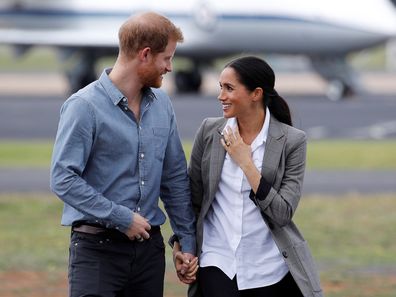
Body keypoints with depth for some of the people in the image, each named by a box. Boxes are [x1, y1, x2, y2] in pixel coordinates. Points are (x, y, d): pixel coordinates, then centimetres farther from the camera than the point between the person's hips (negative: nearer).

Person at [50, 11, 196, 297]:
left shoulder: (162, 105, 9)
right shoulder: (85, 106, -11)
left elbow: (176, 178, 14)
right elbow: (63, 179, -16)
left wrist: (188, 241, 11)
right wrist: (122, 218, -16)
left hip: (149, 246, 6)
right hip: (97, 248, -6)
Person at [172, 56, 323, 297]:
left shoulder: (291, 141, -6)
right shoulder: (210, 132, 1)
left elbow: (283, 213, -11)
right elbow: (192, 198, 11)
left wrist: (246, 163, -15)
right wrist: (180, 246, 3)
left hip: (270, 270, -1)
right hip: (218, 263, 1)